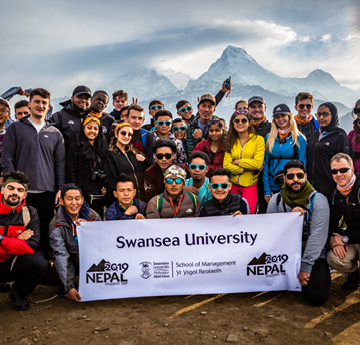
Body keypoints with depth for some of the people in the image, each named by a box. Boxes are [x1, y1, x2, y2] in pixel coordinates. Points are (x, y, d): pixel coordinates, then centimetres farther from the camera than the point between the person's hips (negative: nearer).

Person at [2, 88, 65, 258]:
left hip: (48, 193, 1)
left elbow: (60, 163, 9)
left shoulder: (55, 133, 11)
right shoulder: (16, 128, 7)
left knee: (45, 235, 6)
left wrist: (61, 188, 0)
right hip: (22, 192, -1)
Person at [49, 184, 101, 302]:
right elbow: (61, 255, -23)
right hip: (71, 262, -2)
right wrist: (69, 287, -32)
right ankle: (63, 286, 4)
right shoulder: (56, 225, -15)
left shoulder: (93, 217, -7)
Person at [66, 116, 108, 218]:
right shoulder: (75, 147, 1)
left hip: (99, 197, 5)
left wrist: (105, 187, 6)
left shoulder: (101, 148, 18)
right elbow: (70, 172, -5)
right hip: (83, 195, -5)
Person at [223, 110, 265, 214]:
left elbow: (257, 163, -11)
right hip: (233, 184, 3)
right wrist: (246, 168, -11)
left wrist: (237, 162, -5)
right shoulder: (231, 141, 9)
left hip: (250, 185, -3)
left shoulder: (258, 139, 0)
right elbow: (226, 166, -2)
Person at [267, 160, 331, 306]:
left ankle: (322, 272, 15)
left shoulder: (318, 200, -10)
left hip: (313, 255, -2)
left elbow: (318, 235, -16)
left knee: (317, 297, -20)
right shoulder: (276, 200, -1)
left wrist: (305, 267, -19)